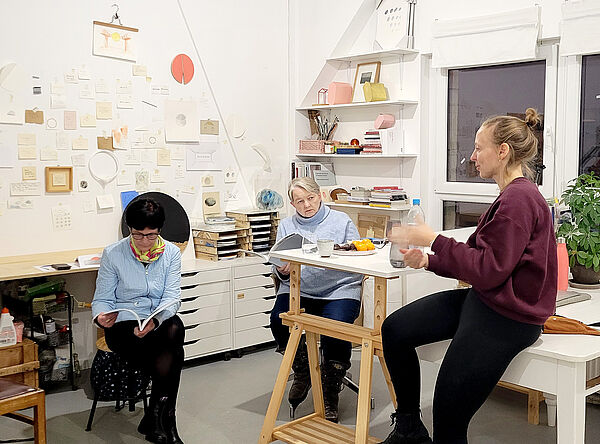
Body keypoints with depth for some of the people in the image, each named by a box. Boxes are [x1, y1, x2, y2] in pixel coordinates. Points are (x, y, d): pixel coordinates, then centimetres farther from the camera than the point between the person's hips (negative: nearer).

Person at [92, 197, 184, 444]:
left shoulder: (171, 252, 3)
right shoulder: (113, 254, -2)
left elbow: (172, 296, -6)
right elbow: (102, 298, 2)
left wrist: (155, 320, -27)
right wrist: (101, 316, -23)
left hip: (161, 320, 3)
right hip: (123, 323, -2)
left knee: (175, 328, -34)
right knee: (173, 353, -29)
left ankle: (154, 420, -21)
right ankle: (165, 422, -12)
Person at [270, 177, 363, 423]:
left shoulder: (341, 221, 10)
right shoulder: (286, 226, 17)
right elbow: (280, 267, 15)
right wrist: (282, 271, -8)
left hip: (338, 290, -2)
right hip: (299, 290, 3)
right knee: (279, 319, -27)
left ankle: (330, 393, -7)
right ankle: (302, 372, 3)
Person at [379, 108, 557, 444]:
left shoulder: (519, 199, -19)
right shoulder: (512, 195, 14)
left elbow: (489, 270, -23)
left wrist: (434, 240, -18)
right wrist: (429, 261, 0)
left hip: (508, 315, -11)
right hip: (484, 300, 11)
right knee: (395, 329, 6)